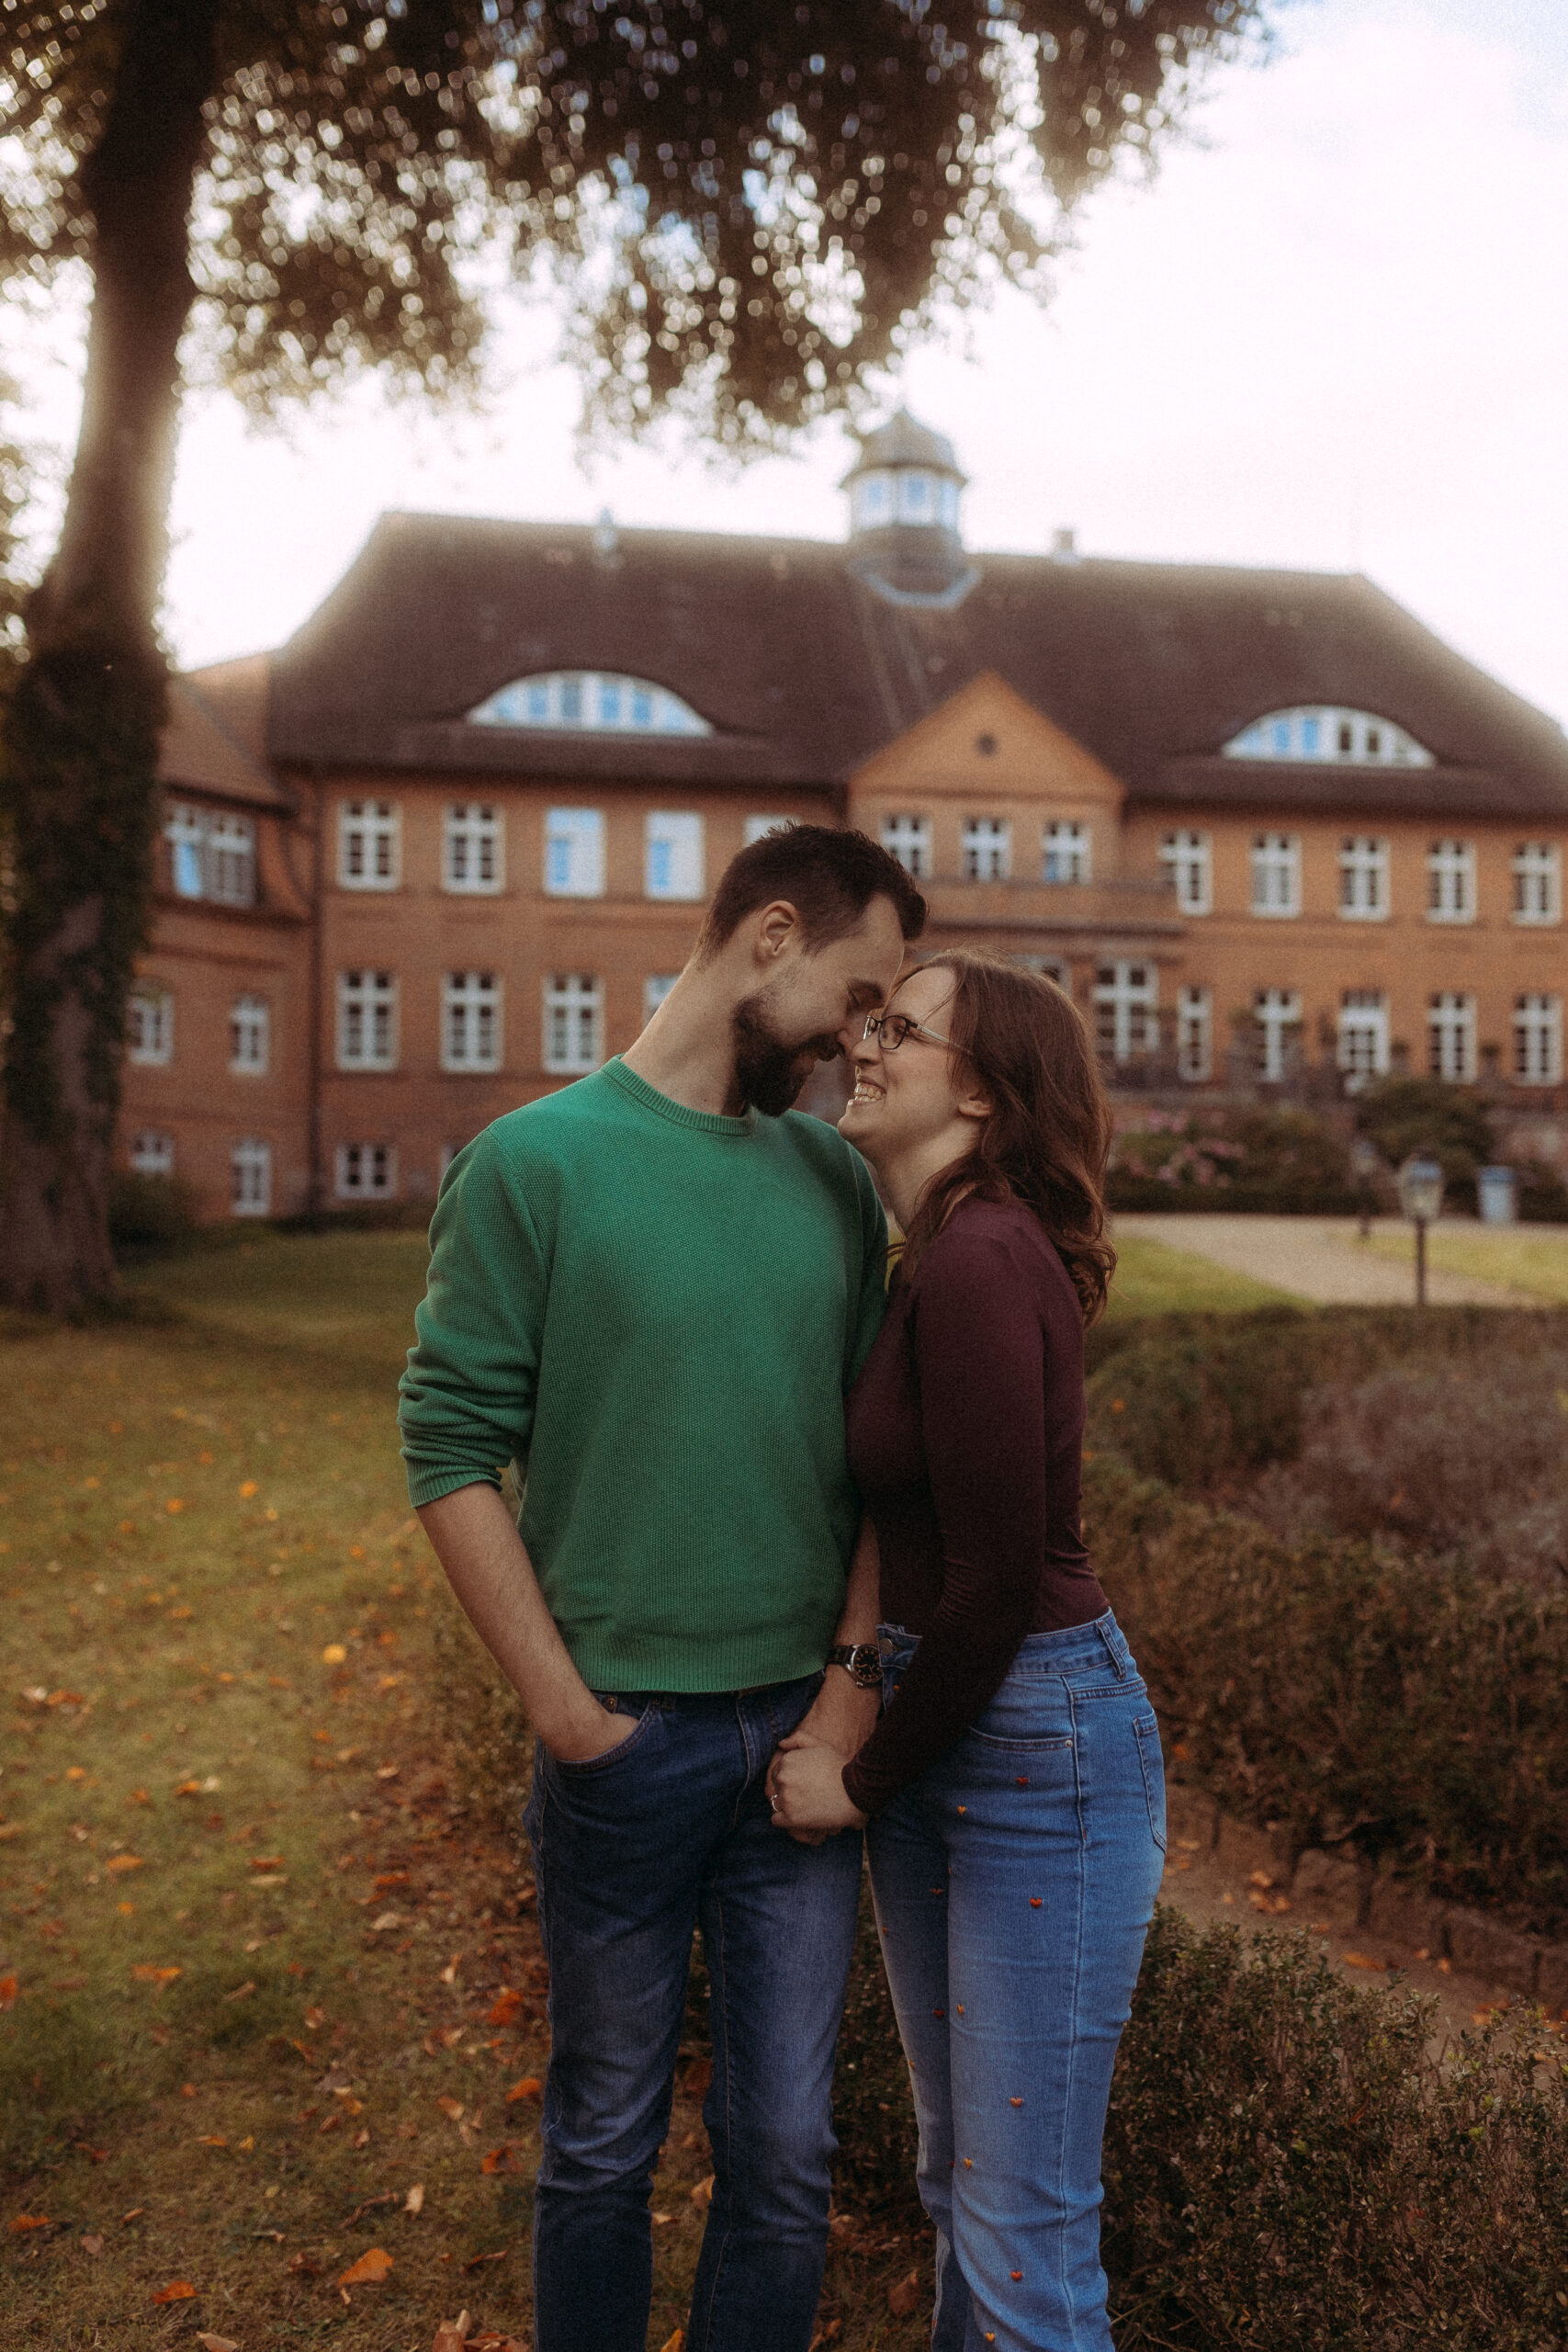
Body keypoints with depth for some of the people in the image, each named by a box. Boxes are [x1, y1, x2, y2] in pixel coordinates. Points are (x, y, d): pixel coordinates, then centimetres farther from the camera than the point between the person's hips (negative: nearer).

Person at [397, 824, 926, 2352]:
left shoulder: (837, 1181, 6)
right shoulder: (535, 1162, -8)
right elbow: (452, 1450, -10)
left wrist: (854, 1676, -2)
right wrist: (565, 1707, -11)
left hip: (805, 1730, 4)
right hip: (626, 1739, -3)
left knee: (783, 2151, 13)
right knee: (605, 2144, 16)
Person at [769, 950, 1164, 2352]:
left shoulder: (982, 1264, -22)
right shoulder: (947, 1258, 8)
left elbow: (995, 1587, -22)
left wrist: (869, 1782, -9)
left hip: (1044, 1748, -9)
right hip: (941, 1732, 10)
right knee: (958, 2180, 23)